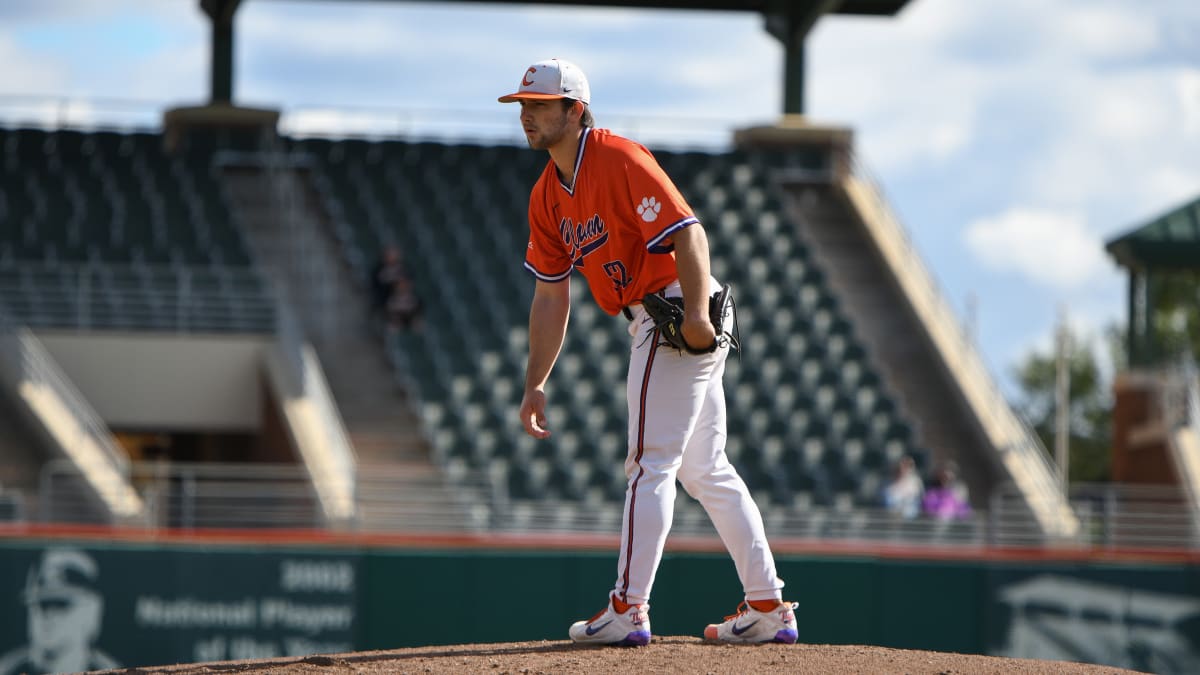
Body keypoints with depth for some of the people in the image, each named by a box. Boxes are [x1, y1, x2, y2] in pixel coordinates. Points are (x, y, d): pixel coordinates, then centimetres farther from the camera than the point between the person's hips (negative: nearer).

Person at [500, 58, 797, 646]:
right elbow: (551, 295, 13)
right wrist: (536, 383, 8)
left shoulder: (618, 159, -15)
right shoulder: (547, 197, 11)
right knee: (707, 472, 12)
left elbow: (687, 230, -23)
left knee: (650, 464, -10)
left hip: (678, 317, -10)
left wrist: (696, 313, -36)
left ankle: (628, 609, -9)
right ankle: (768, 609, 16)